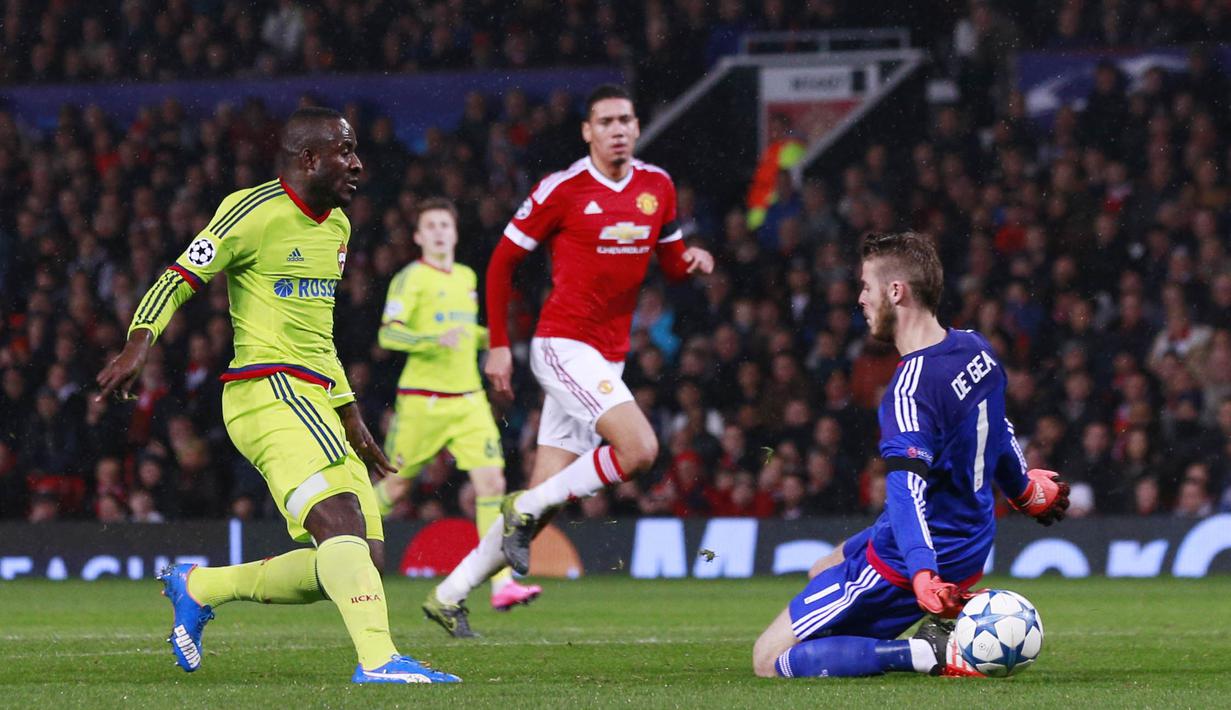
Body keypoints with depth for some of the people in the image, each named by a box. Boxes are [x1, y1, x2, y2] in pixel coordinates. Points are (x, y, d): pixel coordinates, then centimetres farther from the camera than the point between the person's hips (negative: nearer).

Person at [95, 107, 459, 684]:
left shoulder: (337, 226, 20)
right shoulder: (254, 211, -6)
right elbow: (178, 279, -5)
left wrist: (351, 419, 26)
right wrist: (138, 345, -21)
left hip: (314, 398, 9)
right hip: (267, 389, -9)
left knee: (364, 560, 2)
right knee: (341, 519, -27)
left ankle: (198, 588, 16)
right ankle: (377, 659, -40)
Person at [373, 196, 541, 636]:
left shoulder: (466, 277, 15)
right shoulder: (411, 278, -6)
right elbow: (389, 334, -15)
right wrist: (434, 340, -29)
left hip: (469, 399, 5)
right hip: (422, 399, -5)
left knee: (491, 481, -10)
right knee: (396, 485, 6)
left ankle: (502, 583, -17)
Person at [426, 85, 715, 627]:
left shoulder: (657, 186, 8)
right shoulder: (562, 190, -9)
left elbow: (672, 263, 20)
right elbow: (502, 262, 0)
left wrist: (692, 261, -5)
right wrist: (498, 345, -3)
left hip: (608, 356, 6)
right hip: (563, 346, -6)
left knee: (543, 497, 4)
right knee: (639, 448, -24)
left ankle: (450, 594, 13)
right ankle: (525, 508, -8)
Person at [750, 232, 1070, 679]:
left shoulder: (911, 389, -25)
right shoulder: (975, 348, 1)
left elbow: (908, 489, -40)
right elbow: (999, 433, 20)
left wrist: (923, 575, -51)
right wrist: (1025, 490, 39)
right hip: (970, 545, 9)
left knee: (769, 660, -6)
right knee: (823, 571, 35)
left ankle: (927, 653, -18)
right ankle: (947, 629, 9)